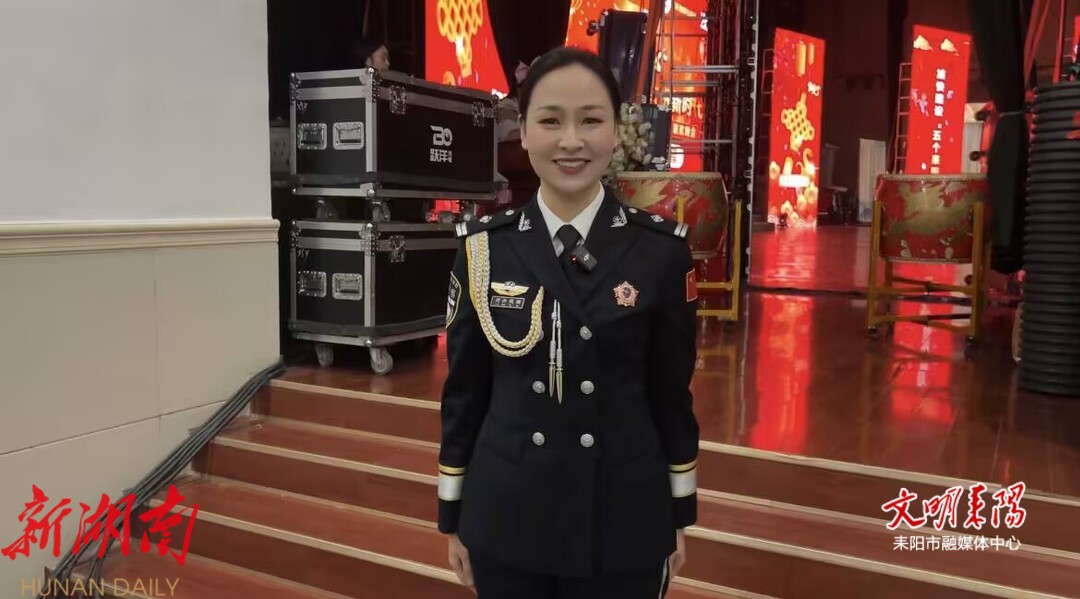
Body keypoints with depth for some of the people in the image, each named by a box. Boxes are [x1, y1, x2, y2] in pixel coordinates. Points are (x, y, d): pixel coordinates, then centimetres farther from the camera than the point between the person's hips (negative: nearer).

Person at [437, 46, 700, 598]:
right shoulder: (483, 247, -5)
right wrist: (454, 517, 4)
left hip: (625, 520, 0)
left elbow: (671, 393, -1)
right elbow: (463, 392, 0)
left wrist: (680, 514, 5)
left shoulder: (661, 250, -7)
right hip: (505, 519, 1)